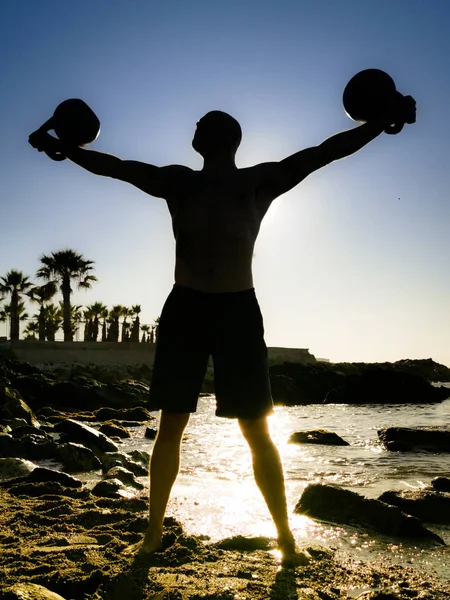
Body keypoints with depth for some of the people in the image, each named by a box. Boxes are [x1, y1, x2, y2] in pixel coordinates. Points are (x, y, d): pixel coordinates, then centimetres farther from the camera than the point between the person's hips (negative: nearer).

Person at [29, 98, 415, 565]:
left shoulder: (261, 182, 4)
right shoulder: (177, 181, 9)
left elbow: (327, 151, 3)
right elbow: (112, 166, 14)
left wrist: (385, 121, -1)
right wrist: (59, 146, 16)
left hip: (238, 309, -1)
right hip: (185, 307, 2)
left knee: (256, 431, 2)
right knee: (170, 426, 6)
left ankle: (285, 535, 17)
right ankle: (154, 531, 21)